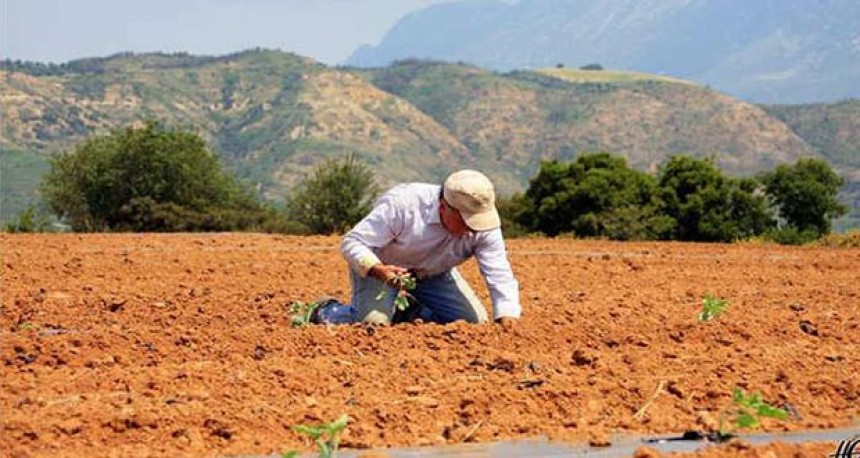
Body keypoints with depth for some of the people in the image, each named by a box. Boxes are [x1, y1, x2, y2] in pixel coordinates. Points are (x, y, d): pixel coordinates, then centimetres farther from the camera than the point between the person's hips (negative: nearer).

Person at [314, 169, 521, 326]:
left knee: (475, 321, -7)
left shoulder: (483, 227, -26)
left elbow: (500, 275, -26)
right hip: (378, 265, -5)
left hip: (433, 273, 5)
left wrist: (507, 319, -43)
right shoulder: (402, 205, -37)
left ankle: (408, 314, 16)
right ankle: (328, 312, 7)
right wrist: (377, 270, -51)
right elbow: (351, 243, -33)